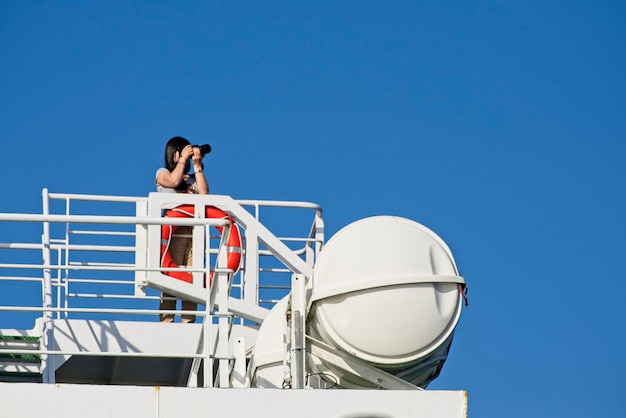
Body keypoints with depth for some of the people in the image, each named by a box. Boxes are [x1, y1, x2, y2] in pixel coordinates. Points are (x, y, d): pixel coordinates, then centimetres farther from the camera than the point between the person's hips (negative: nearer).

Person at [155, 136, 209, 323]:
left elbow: (204, 194, 4)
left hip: (194, 232, 3)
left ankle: (189, 321, -6)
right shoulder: (162, 173, 15)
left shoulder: (193, 178, 23)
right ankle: (166, 321, -13)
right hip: (173, 230, -3)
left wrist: (197, 165, 7)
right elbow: (173, 181, -8)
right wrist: (183, 158, 2)